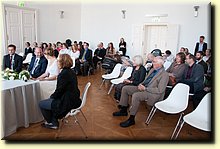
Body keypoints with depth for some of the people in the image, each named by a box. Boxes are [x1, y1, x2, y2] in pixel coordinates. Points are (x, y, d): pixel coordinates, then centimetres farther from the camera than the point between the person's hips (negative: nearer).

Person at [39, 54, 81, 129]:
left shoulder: (64, 74, -22)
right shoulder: (71, 72, 7)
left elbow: (59, 91, -18)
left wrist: (52, 96, 2)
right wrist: (53, 96, 11)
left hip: (67, 102, -10)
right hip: (73, 99, 10)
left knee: (41, 104, 7)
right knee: (49, 101, 27)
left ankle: (50, 122, 29)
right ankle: (54, 123, 28)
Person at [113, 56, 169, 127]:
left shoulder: (164, 75, -14)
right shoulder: (152, 70, 13)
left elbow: (160, 90, -19)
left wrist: (145, 88, -20)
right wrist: (141, 84, -1)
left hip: (153, 94, -9)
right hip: (144, 88, 9)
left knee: (135, 95, -35)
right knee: (125, 89, 0)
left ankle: (131, 119, -20)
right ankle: (124, 110, 11)